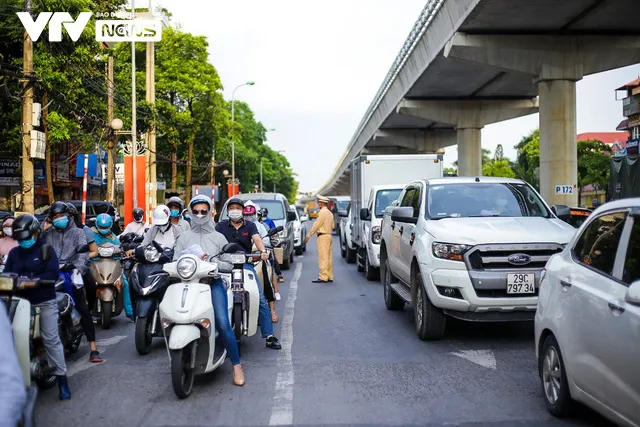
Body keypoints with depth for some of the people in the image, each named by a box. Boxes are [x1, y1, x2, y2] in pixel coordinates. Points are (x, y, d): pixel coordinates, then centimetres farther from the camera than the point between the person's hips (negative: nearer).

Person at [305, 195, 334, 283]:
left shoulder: (322, 212, -12)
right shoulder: (330, 213, 17)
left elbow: (316, 225, -13)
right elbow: (332, 226, 20)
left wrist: (308, 235, -10)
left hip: (323, 236, -10)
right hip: (329, 235, 10)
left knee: (323, 257, -11)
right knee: (328, 257, 10)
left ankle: (323, 277, -13)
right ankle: (329, 277, 12)